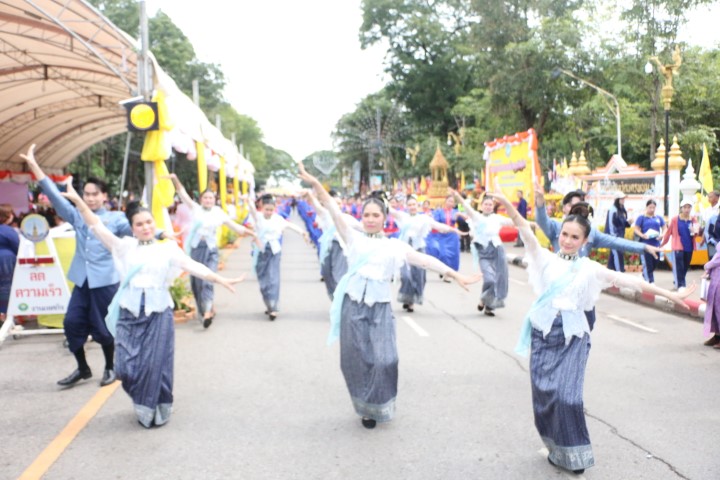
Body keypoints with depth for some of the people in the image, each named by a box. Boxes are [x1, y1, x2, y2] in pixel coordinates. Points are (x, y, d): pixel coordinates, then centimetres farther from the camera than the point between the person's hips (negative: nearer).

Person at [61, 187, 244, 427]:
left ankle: (156, 410, 19)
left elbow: (194, 267, -2)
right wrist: (78, 201, -3)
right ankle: (143, 404, 28)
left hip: (158, 314, -1)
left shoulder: (168, 248, 6)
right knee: (126, 367, -1)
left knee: (156, 365, -1)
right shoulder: (125, 246, 10)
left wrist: (221, 280, -13)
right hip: (129, 313, 1)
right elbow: (97, 227, 5)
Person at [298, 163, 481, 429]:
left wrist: (456, 276, -7)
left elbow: (424, 259, 1)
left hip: (380, 309, 0)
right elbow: (333, 210, -1)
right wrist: (315, 184, -13)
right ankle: (365, 408, 25)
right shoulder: (354, 238, 9)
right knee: (355, 361, 4)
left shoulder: (395, 246, 9)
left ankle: (379, 407, 18)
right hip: (353, 307, 0)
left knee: (383, 360, -7)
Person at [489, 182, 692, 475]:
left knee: (567, 394, -11)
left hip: (572, 335, -1)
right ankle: (557, 448, 25)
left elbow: (627, 280, 1)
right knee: (544, 393, 3)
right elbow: (525, 230, -11)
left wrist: (667, 294, -3)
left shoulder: (589, 269, 5)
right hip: (543, 332, 1)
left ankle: (572, 452, 8)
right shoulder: (545, 259, 3)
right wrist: (506, 204, -26)